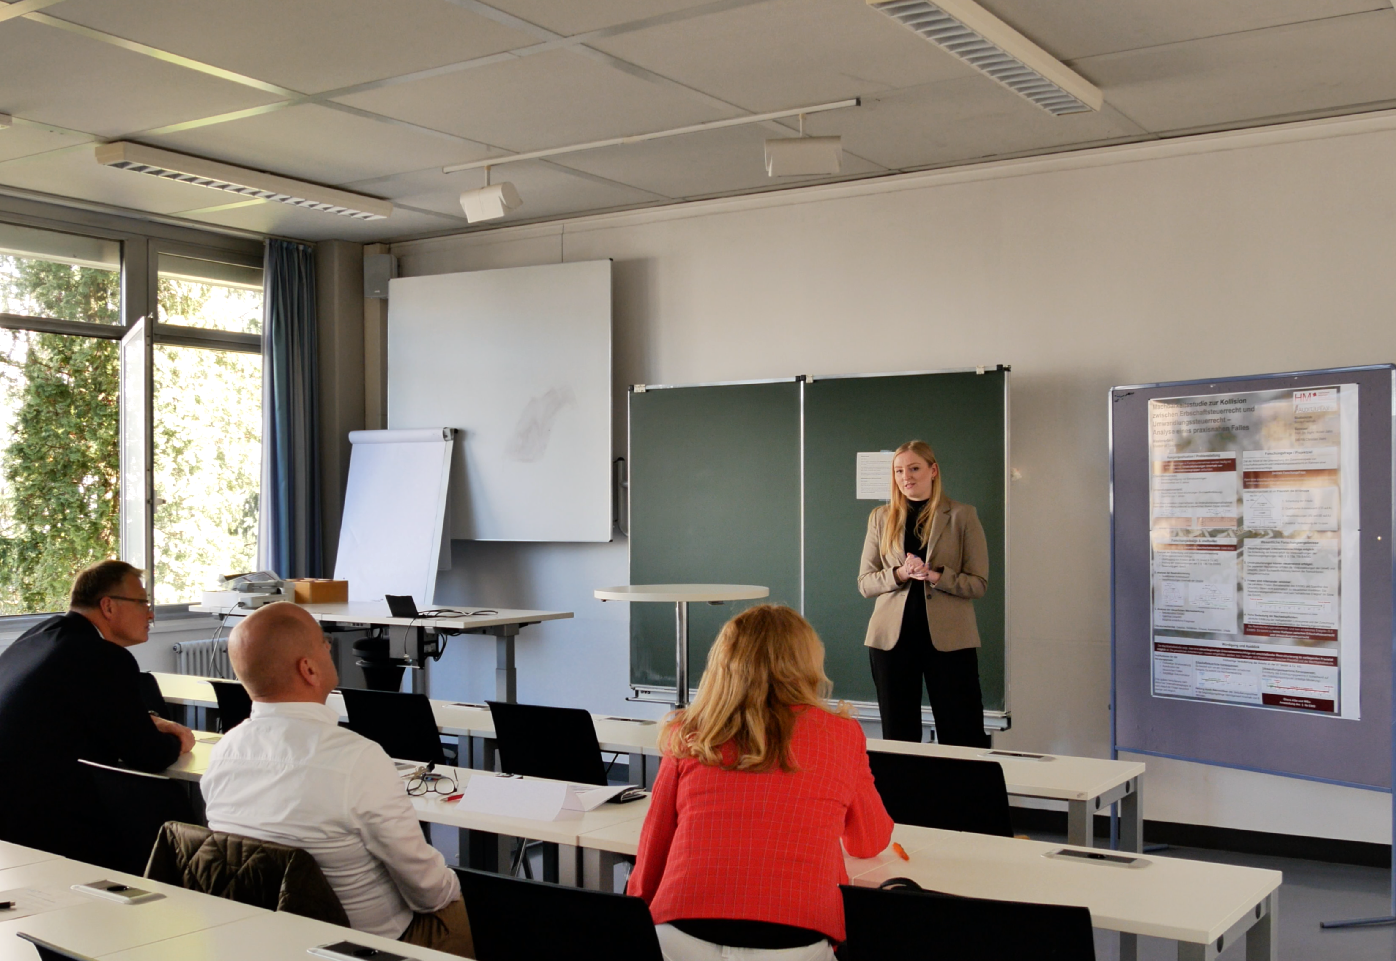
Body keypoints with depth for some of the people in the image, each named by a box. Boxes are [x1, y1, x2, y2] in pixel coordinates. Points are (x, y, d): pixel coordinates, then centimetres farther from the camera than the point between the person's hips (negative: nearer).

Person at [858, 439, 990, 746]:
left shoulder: (962, 516, 3)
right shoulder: (880, 517, 10)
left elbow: (978, 583, 0)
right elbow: (864, 582, 7)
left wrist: (935, 575, -17)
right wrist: (900, 574, -12)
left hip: (948, 637, -2)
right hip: (892, 637, 2)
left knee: (962, 738, -2)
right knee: (897, 735, 8)